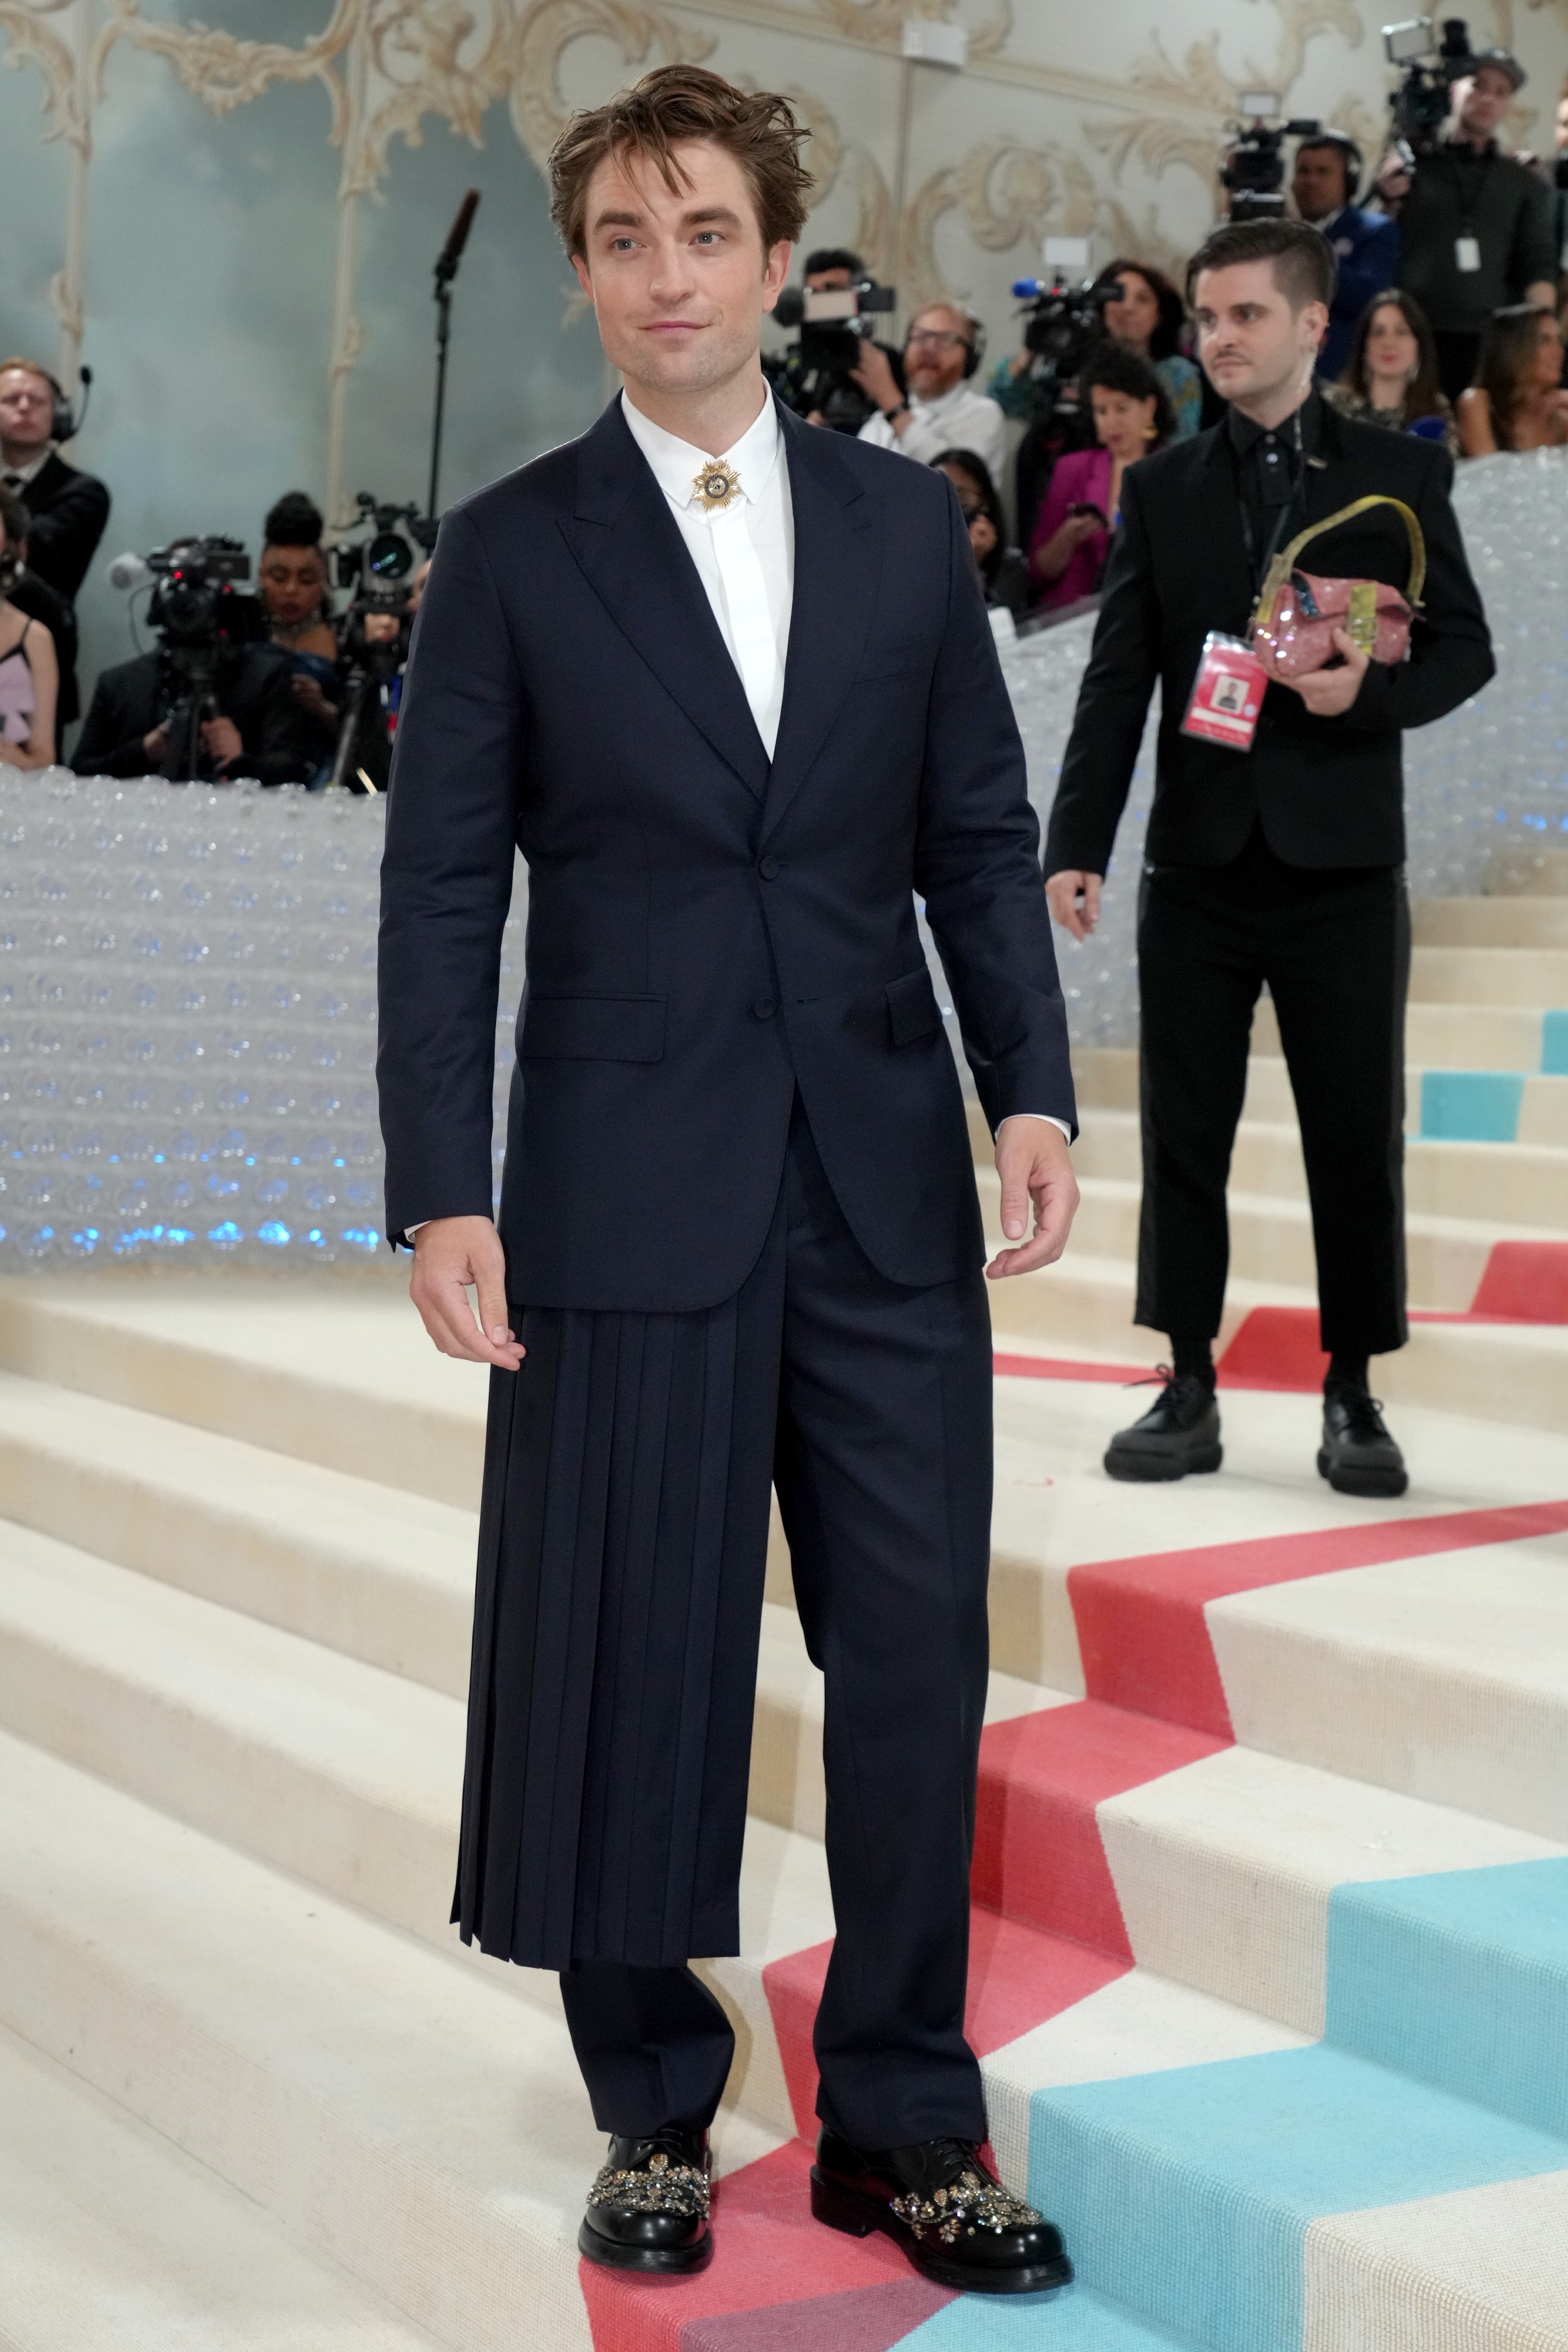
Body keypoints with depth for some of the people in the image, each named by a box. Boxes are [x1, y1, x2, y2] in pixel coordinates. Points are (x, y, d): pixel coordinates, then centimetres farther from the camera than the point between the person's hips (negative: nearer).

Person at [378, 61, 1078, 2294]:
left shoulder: (907, 520, 10)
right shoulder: (512, 551, 2)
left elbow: (982, 833, 10)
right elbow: (441, 890, 0)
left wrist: (1031, 1087, -2)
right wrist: (440, 1193, -8)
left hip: (888, 1181, 3)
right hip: (631, 1189, -2)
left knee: (920, 1661, 5)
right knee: (632, 1672, 6)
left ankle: (902, 2129, 22)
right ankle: (655, 2120, 26)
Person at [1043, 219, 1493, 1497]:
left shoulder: (1400, 474, 3)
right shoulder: (1161, 487, 8)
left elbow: (1464, 646, 4)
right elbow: (1118, 677, 3)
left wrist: (1371, 691, -17)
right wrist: (1078, 845, -4)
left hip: (1342, 861, -2)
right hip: (1200, 857, 2)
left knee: (1356, 1137, 3)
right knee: (1185, 1136, 4)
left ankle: (1354, 1394, 15)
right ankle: (1190, 1391, 14)